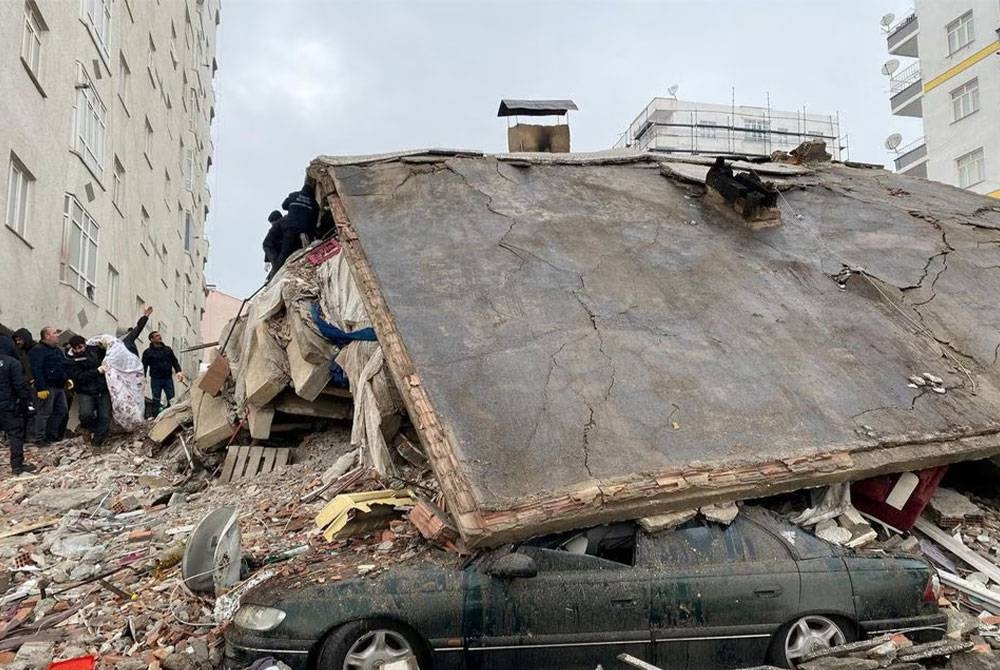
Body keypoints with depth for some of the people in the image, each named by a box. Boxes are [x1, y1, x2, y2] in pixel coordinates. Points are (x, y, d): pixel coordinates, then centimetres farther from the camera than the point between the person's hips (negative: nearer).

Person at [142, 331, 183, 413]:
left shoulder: (168, 349, 13)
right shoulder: (148, 352, 4)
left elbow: (174, 361, 13)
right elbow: (144, 366, 1)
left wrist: (178, 371, -2)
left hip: (168, 379, 2)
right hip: (155, 380, -2)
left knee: (172, 400, -2)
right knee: (156, 400, 2)